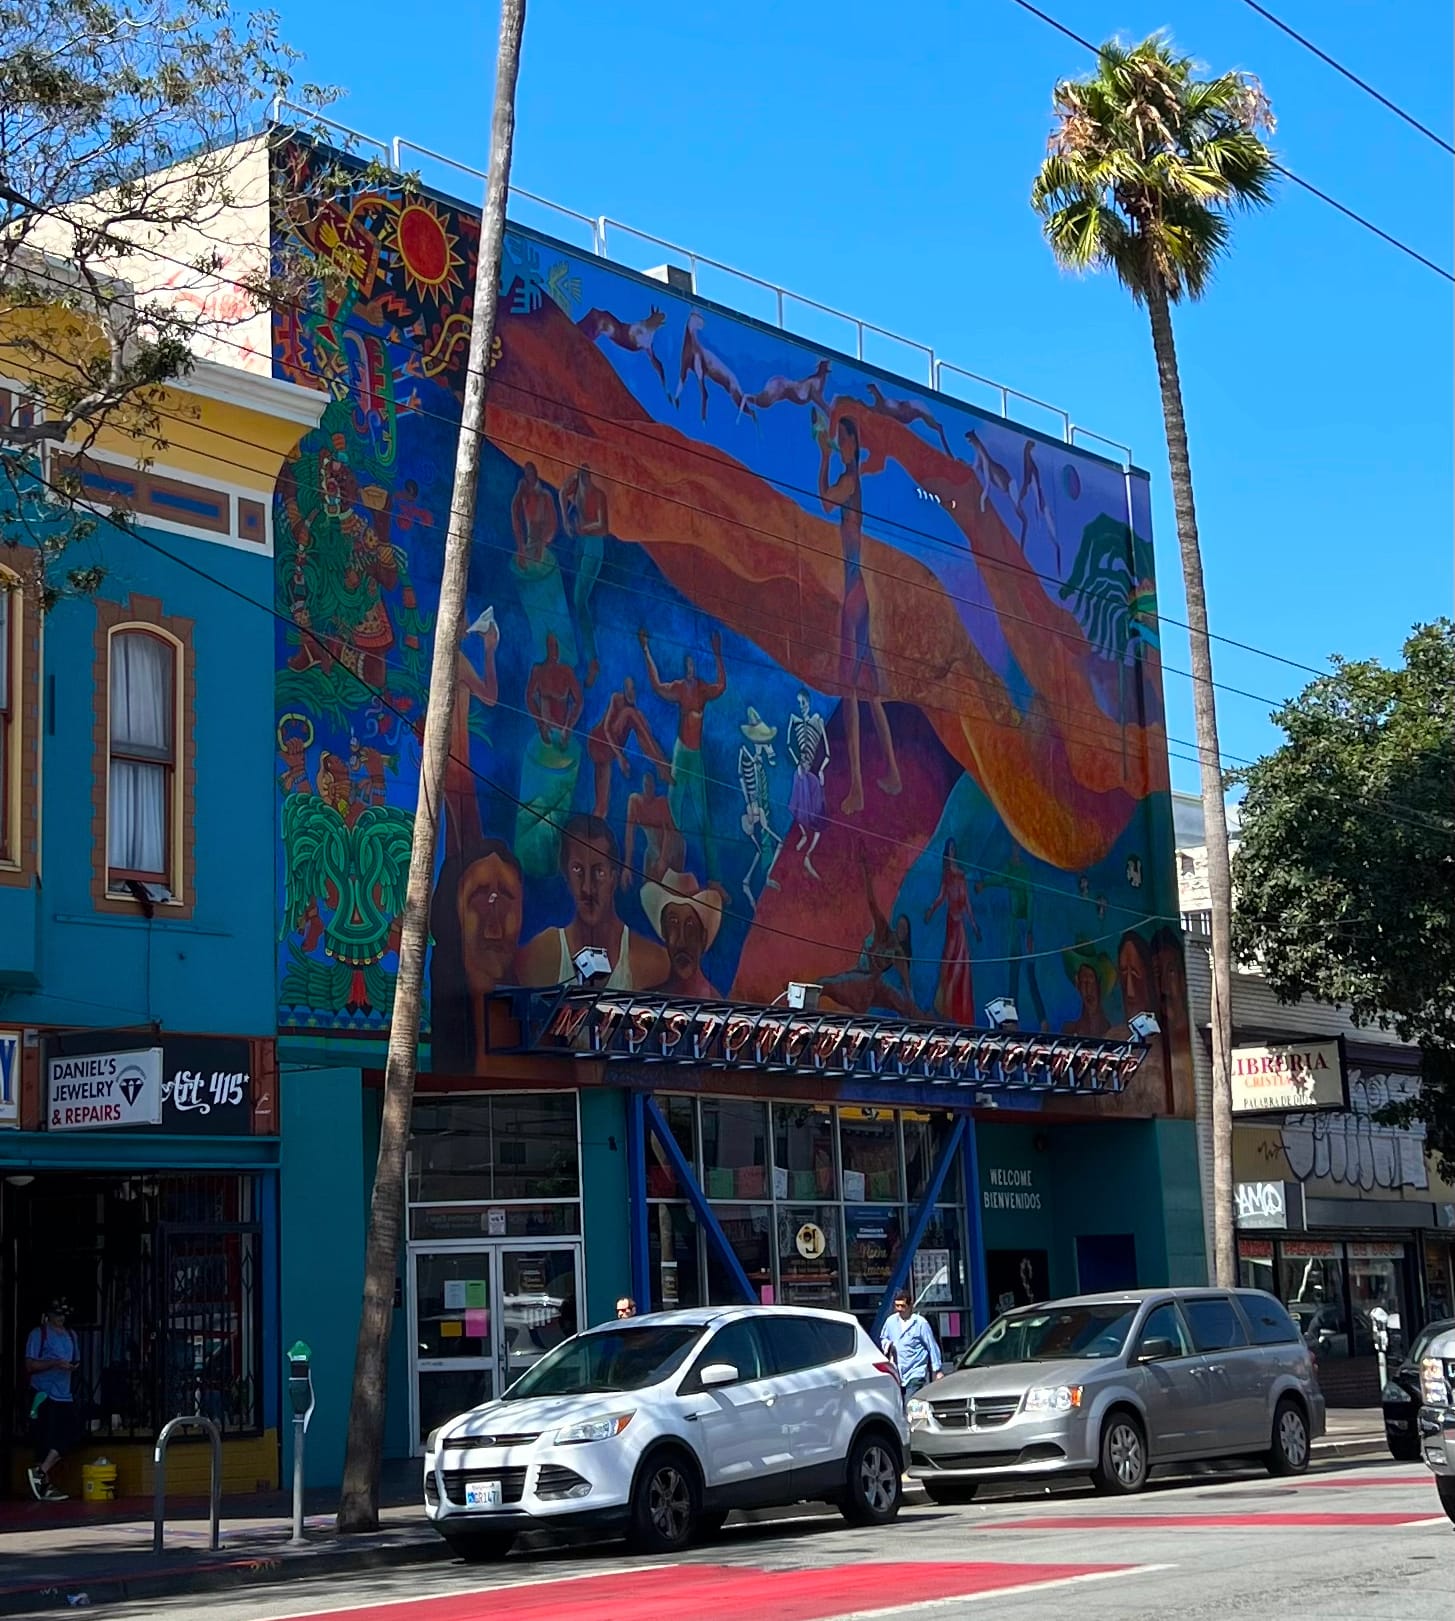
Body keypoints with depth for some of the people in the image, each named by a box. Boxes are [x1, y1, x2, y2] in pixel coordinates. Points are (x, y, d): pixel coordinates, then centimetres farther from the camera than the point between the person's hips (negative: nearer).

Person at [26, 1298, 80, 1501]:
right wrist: (55, 1364, -20)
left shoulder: (70, 1335, 18)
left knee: (71, 1433, -2)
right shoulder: (39, 1334, -3)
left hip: (64, 1395, 7)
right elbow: (30, 1365, -9)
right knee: (46, 1438, -6)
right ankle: (45, 1484, 0)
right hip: (44, 1395, -7)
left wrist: (74, 1366, 2)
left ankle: (41, 1471, 6)